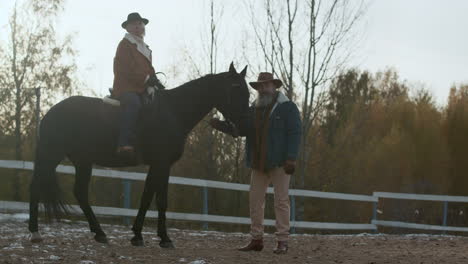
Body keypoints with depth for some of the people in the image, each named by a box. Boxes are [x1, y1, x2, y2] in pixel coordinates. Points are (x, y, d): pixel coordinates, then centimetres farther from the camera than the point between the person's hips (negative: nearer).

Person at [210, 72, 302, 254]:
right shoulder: (253, 110, 14)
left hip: (279, 163, -6)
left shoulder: (287, 108, -4)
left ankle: (282, 241, 0)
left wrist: (291, 158, -20)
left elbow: (295, 133, -11)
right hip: (259, 164, 6)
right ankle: (256, 239, 11)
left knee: (281, 200, -3)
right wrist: (221, 125, -10)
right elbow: (239, 129, 6)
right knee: (255, 200, 5)